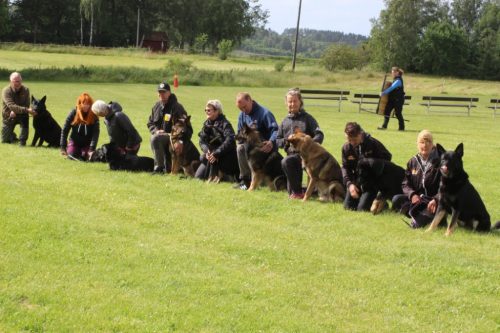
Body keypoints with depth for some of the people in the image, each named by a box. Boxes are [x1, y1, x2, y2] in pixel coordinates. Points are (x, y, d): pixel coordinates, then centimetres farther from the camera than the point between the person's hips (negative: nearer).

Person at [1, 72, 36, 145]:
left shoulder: (25, 90, -11)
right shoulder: (6, 91, -21)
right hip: (8, 117, -1)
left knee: (25, 116, -35)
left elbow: (26, 105, -11)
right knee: (5, 140, -2)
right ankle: (13, 136, 37)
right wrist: (27, 110, -48)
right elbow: (11, 106, -34)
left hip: (21, 115, 1)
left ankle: (22, 140, -23)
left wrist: (15, 111, -31)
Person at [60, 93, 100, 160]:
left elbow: (96, 133, -19)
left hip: (87, 143, 0)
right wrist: (63, 147, -13)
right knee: (71, 155, -21)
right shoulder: (73, 113, -11)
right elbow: (64, 131, -8)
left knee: (86, 157, -22)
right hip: (75, 141, 0)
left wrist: (92, 149, -30)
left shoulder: (94, 116, -14)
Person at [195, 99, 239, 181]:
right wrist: (206, 151, -23)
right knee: (198, 176, -1)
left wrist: (216, 153, -35)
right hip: (211, 152, 7)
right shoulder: (207, 123, 3)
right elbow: (202, 141, -2)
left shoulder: (225, 124, -17)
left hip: (226, 155, -7)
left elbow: (229, 141, -30)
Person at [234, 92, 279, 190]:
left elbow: (275, 130, -23)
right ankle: (245, 180, -17)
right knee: (240, 148, -25)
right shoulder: (242, 115, 7)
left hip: (265, 146, -6)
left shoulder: (264, 113, -15)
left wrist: (271, 142, -42)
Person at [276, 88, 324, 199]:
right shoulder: (285, 121, 15)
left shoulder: (307, 118, 1)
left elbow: (319, 135, -8)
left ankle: (297, 191, -20)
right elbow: (277, 140, 16)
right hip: (292, 153, 5)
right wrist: (286, 142, -7)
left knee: (286, 162, -34)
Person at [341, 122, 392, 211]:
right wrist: (349, 183, -12)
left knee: (362, 208, -16)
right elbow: (345, 167, 3)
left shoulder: (373, 143, -16)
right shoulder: (346, 147, -5)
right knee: (348, 206, -3)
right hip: (357, 179, 5)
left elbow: (387, 157, -4)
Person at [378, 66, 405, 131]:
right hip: (392, 99, 9)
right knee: (387, 111, 5)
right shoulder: (395, 80, 12)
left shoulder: (398, 80, -18)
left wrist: (383, 93, -25)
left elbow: (391, 88, -25)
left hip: (398, 100, -9)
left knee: (398, 113, -3)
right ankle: (384, 126, 9)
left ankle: (402, 127, 8)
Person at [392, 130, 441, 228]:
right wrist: (412, 194, -15)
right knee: (396, 200, -22)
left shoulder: (439, 162, -5)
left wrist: (435, 200, -28)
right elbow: (406, 184, 7)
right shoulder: (413, 162, 8)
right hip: (416, 198, 5)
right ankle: (425, 215, -24)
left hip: (432, 200, -5)